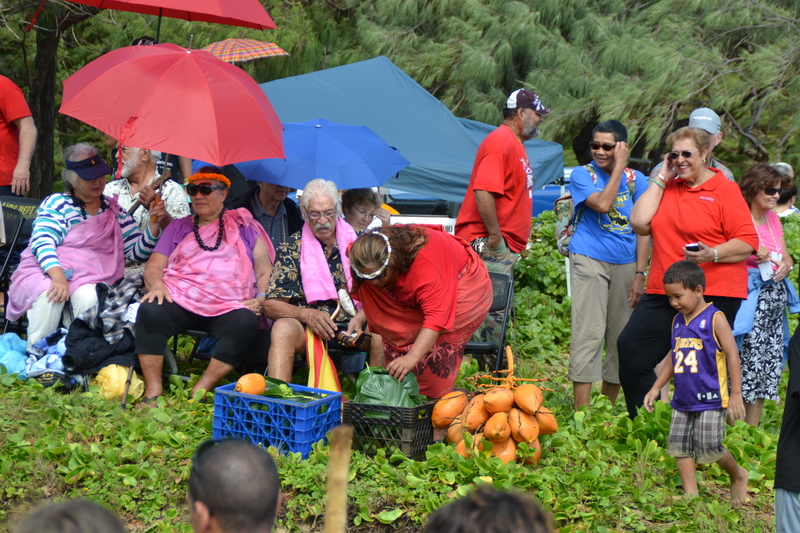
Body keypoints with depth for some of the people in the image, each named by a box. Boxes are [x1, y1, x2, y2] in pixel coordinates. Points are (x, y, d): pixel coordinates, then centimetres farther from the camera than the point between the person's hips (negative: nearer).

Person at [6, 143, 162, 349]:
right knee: (49, 295, -34)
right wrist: (57, 275, -28)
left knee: (88, 297, -33)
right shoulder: (57, 203, 6)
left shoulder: (114, 210, 16)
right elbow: (42, 242, -10)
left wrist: (153, 224, -6)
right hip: (45, 272, -1)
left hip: (90, 279, 2)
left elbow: (137, 252, 12)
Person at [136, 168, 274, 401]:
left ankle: (200, 390, -33)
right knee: (149, 311, -31)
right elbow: (154, 266, 16)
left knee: (246, 323, -35)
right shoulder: (179, 228, 25)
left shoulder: (245, 227, 20)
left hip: (227, 309, -1)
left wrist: (261, 298, -6)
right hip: (179, 301, 1)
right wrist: (156, 285, -8)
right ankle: (153, 391, -30)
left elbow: (265, 272, 15)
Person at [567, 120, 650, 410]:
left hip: (626, 263, 4)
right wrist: (619, 167, -12)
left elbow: (643, 229, 6)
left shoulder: (636, 179, 7)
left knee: (621, 338, 7)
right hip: (590, 260, -4)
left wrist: (639, 274, 0)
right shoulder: (582, 175, 0)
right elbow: (602, 204, -19)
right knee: (589, 334, -11)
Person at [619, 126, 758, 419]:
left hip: (714, 295, -6)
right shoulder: (666, 187, 13)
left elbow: (748, 242, -9)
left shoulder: (725, 189, -4)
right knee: (630, 350, 2)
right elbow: (640, 224, -1)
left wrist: (713, 255, -25)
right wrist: (661, 179, 2)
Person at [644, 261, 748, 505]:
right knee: (679, 446, 3)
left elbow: (732, 354, -10)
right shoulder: (677, 322, 11)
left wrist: (736, 394, -13)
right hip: (683, 400, 7)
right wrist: (656, 388, 19)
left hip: (710, 399, -7)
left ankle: (738, 475, 19)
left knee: (709, 448, -7)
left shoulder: (715, 318, -9)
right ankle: (690, 493, 11)